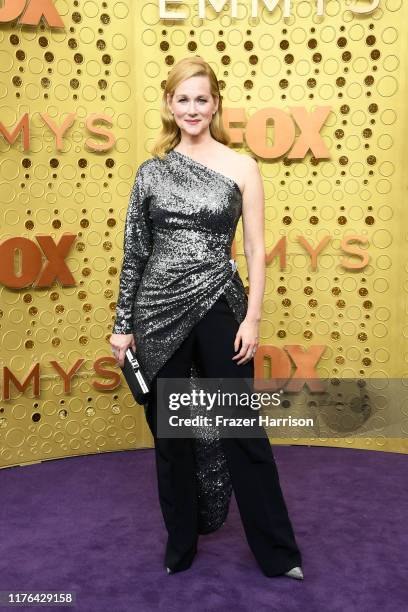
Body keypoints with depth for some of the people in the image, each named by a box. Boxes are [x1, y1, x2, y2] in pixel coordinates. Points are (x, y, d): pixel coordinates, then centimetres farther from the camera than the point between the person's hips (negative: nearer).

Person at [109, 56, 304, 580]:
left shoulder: (241, 167, 1)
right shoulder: (151, 171, 6)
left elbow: (256, 249, 0)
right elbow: (134, 251, 6)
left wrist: (252, 318, -7)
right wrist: (123, 324, 4)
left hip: (219, 308, -2)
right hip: (160, 311, 2)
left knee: (241, 429, 4)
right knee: (169, 430, 11)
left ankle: (277, 551, 19)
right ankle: (181, 541, 30)